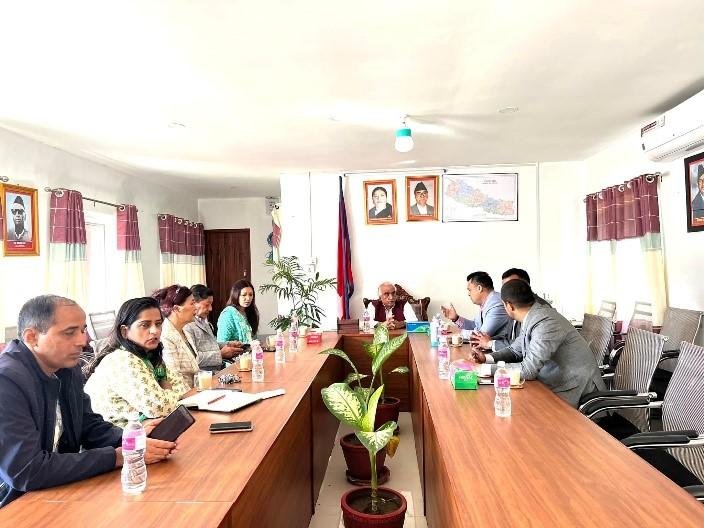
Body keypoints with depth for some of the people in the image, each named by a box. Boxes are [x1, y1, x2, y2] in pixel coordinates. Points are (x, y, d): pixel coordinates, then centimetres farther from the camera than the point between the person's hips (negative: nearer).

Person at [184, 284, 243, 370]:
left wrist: (229, 344, 13)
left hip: (219, 368, 10)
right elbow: (193, 358, -23)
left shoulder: (204, 320, 20)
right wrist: (221, 354, -16)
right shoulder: (187, 326, -14)